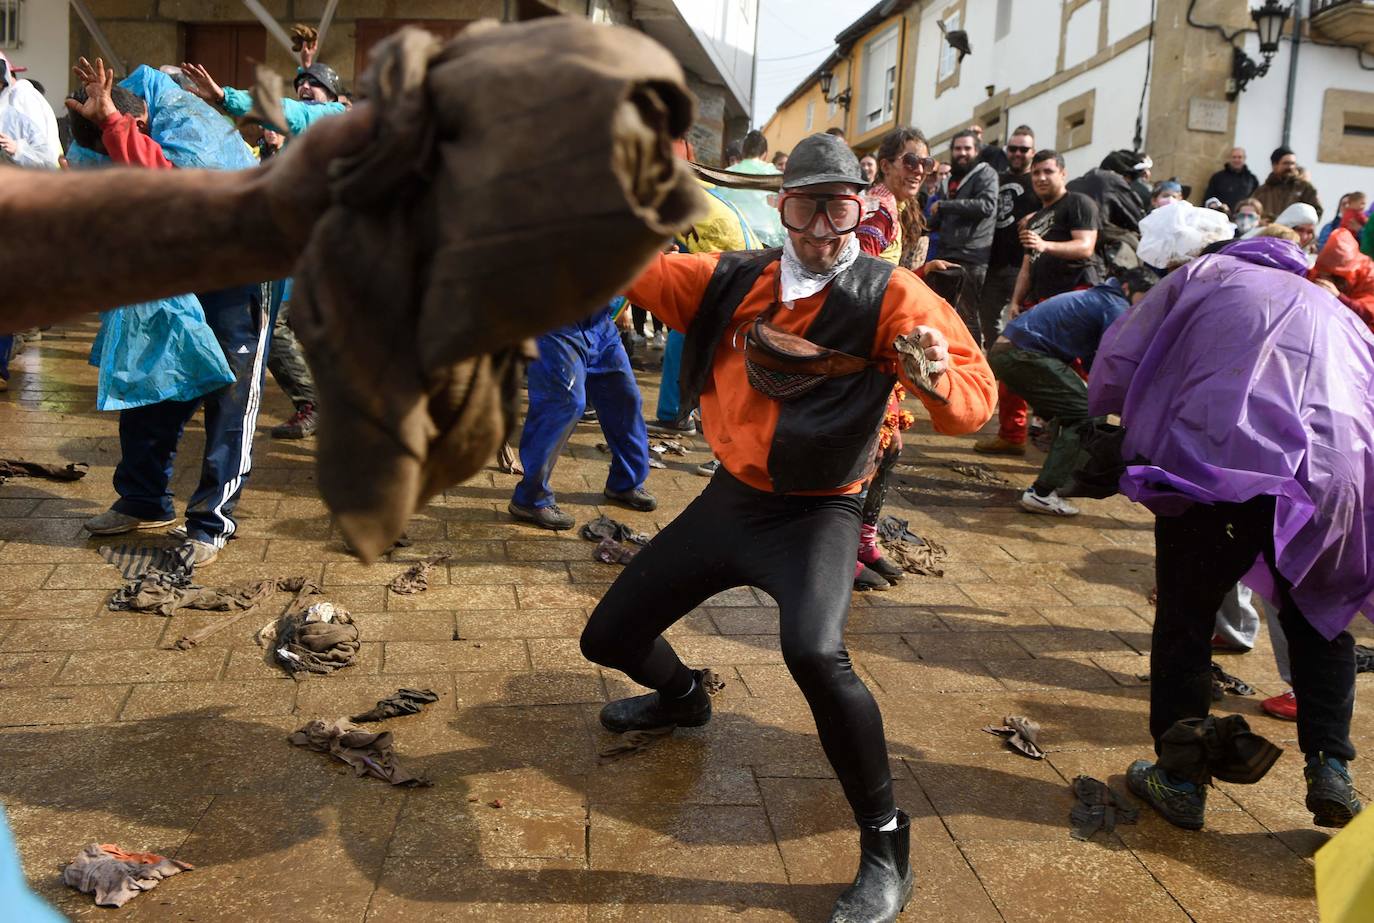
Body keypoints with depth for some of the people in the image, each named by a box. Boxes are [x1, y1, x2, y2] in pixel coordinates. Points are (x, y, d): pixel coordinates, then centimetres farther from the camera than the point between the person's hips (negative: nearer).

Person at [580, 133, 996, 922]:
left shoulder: (889, 294, -12)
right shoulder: (733, 279, 1)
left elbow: (976, 399, -21)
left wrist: (938, 378, -44)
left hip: (816, 513, -5)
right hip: (729, 499, 6)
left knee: (815, 653, -35)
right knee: (610, 638, 14)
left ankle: (888, 847, -11)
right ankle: (685, 697, 51)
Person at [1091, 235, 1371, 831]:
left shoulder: (1206, 274, 18)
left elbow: (1116, 366, 9)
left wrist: (1135, 430, 27)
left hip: (1218, 462, -4)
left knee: (1184, 619, 14)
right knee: (1320, 620, 28)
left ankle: (1180, 781, 23)